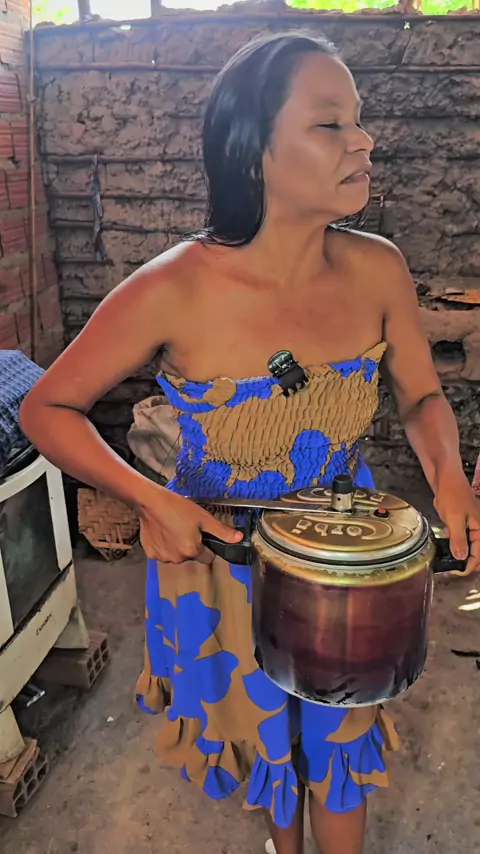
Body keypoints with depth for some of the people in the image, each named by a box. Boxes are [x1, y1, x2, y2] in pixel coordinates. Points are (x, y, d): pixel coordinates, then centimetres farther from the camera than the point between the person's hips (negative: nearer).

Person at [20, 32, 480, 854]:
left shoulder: (378, 271, -17)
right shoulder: (175, 290, -27)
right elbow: (48, 408, -14)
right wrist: (148, 498, -26)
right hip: (223, 563, -1)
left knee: (339, 736, 22)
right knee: (264, 729, 27)